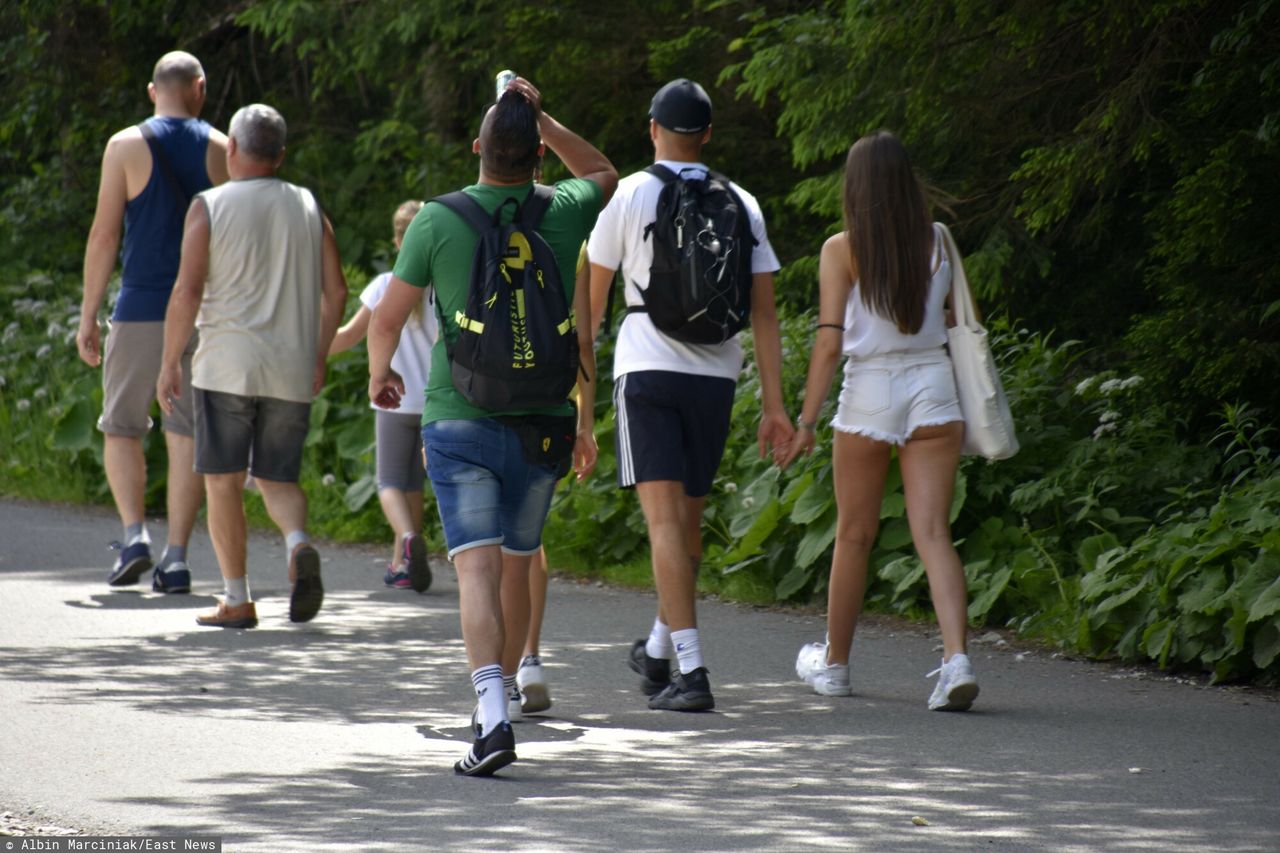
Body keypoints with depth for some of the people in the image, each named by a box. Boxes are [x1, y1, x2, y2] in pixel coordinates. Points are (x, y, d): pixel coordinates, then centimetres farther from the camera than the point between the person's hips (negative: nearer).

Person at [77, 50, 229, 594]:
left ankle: (134, 533, -9)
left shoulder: (126, 147, -2)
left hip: (141, 309, -2)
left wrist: (88, 316, 0)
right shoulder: (221, 151, 4)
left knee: (121, 427, 10)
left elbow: (104, 234, -4)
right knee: (188, 433, 5)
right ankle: (176, 557, -1)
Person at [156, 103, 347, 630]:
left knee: (224, 482, 4)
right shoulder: (308, 209, 8)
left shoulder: (210, 207, -3)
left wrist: (170, 363, -2)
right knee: (278, 479, 13)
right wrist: (319, 358, 18)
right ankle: (299, 545, -17)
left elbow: (187, 292, -10)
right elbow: (336, 292, 7)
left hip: (227, 365, -3)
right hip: (292, 371, 3)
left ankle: (237, 600, 0)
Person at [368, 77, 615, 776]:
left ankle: (493, 717, -26)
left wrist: (379, 375, 20)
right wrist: (542, 119, 18)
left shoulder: (438, 221, -8)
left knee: (479, 569, -11)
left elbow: (386, 318, 1)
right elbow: (601, 173, 25)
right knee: (517, 567, 19)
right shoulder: (562, 216, 0)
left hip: (458, 420, -3)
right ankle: (504, 691, 34)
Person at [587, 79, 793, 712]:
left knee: (665, 518, -9)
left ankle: (691, 671, -20)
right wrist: (774, 406, 5)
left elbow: (591, 298, 3)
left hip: (647, 372, -4)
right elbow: (764, 313, 3)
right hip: (716, 375, 4)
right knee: (689, 518, 17)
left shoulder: (628, 196, -2)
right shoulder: (741, 205, 6)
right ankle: (659, 651, 33)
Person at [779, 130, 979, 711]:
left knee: (854, 535, 13)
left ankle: (833, 662, 28)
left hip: (870, 391, -2)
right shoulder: (938, 242, 3)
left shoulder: (842, 250, -6)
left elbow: (828, 342, -9)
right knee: (933, 533, -3)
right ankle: (956, 658, -22)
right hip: (934, 385, 2)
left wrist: (806, 422, -7)